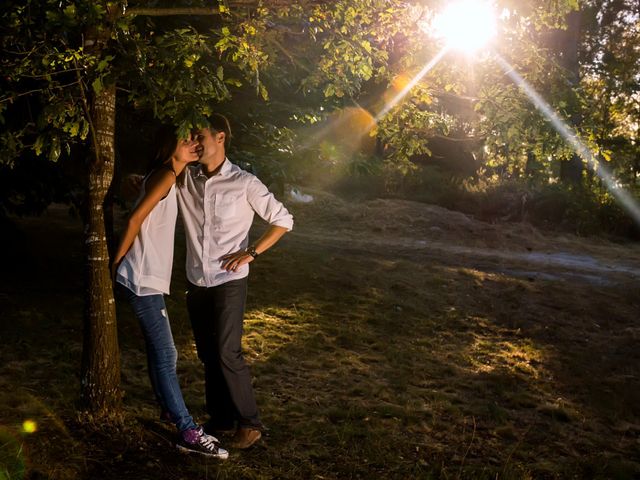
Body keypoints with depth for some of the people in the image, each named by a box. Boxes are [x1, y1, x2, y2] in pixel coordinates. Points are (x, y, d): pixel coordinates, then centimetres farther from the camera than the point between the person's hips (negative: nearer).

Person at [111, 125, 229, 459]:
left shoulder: (169, 176, 14)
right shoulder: (166, 174, -15)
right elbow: (135, 220, -19)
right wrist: (117, 262, -10)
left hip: (150, 277, 10)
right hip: (142, 278, -10)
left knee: (158, 348, 21)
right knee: (166, 354, -10)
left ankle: (168, 407, 37)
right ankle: (188, 432, -8)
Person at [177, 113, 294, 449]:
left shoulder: (244, 183, -9)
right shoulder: (186, 179, 2)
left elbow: (283, 220, -2)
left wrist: (251, 252, -11)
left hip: (228, 282, -5)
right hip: (195, 282, 5)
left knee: (227, 353, -9)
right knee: (207, 355, 12)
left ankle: (250, 423, 7)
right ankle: (220, 419, 26)